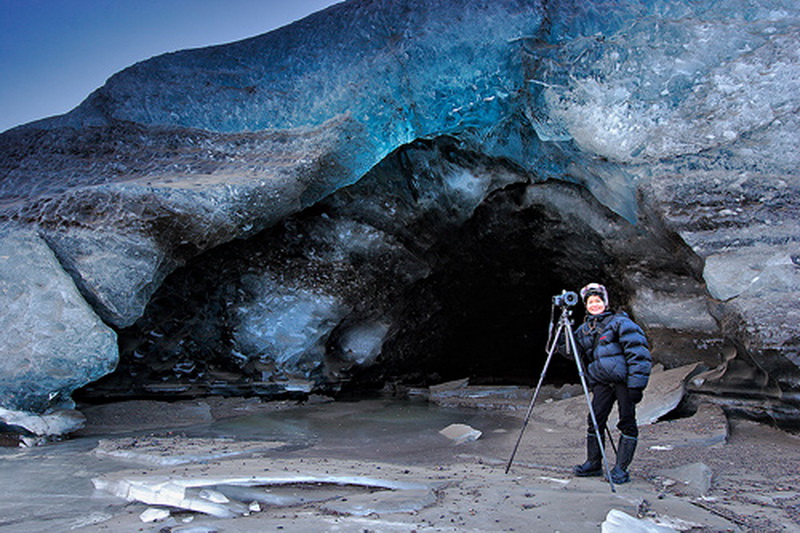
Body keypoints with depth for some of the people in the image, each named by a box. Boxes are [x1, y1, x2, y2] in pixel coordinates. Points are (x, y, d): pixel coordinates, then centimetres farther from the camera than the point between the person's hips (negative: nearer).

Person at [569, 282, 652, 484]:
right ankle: (593, 463, 11)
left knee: (627, 422, -3)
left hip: (624, 380, -5)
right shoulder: (584, 329, 16)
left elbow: (637, 353, -9)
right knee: (595, 420, -1)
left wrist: (636, 384, -15)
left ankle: (621, 469, 3)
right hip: (601, 382, 5)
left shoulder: (619, 322, -2)